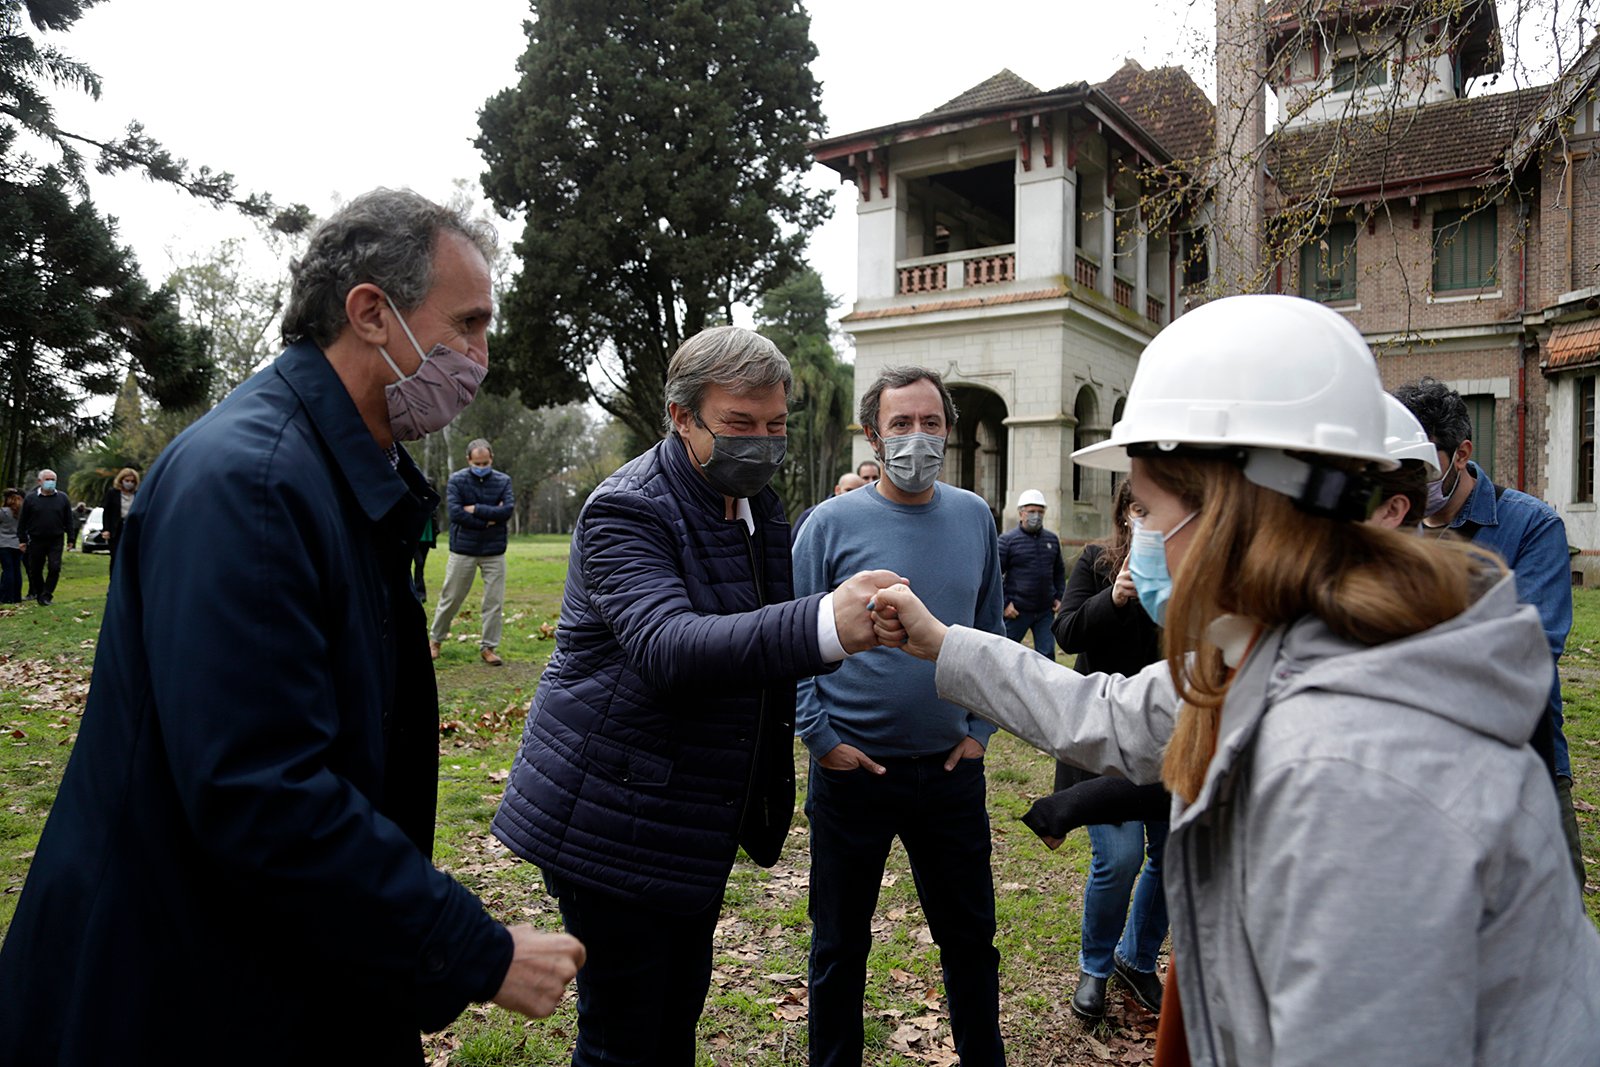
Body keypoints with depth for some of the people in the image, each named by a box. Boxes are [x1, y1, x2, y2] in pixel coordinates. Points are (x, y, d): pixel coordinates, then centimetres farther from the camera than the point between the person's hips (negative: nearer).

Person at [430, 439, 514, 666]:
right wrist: (488, 520, -13)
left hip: (494, 551, 2)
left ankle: (488, 647, 13)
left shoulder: (503, 481, 1)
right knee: (450, 598, 8)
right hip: (463, 550, -1)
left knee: (494, 601, 2)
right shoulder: (456, 480, -4)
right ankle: (435, 640, 27)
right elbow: (455, 513, -15)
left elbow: (507, 510, -12)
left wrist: (476, 509, -14)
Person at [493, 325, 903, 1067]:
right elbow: (667, 646, -37)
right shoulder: (625, 510, -19)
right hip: (616, 825, -7)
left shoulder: (757, 508, 7)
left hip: (699, 826, 8)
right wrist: (826, 625, -50)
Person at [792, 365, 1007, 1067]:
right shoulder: (832, 523, -9)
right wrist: (821, 739, -11)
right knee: (841, 942, 14)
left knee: (970, 936, 17)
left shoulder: (974, 517, 2)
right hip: (852, 768, -2)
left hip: (951, 767, 3)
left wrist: (980, 729, 4)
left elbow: (990, 633, 10)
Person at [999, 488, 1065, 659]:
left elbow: (1059, 572, 21)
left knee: (1047, 654, 4)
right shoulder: (1007, 539, -6)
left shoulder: (1052, 540, 10)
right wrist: (1004, 603, -11)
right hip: (1017, 611, -4)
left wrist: (1059, 597, 9)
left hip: (1046, 612, 4)